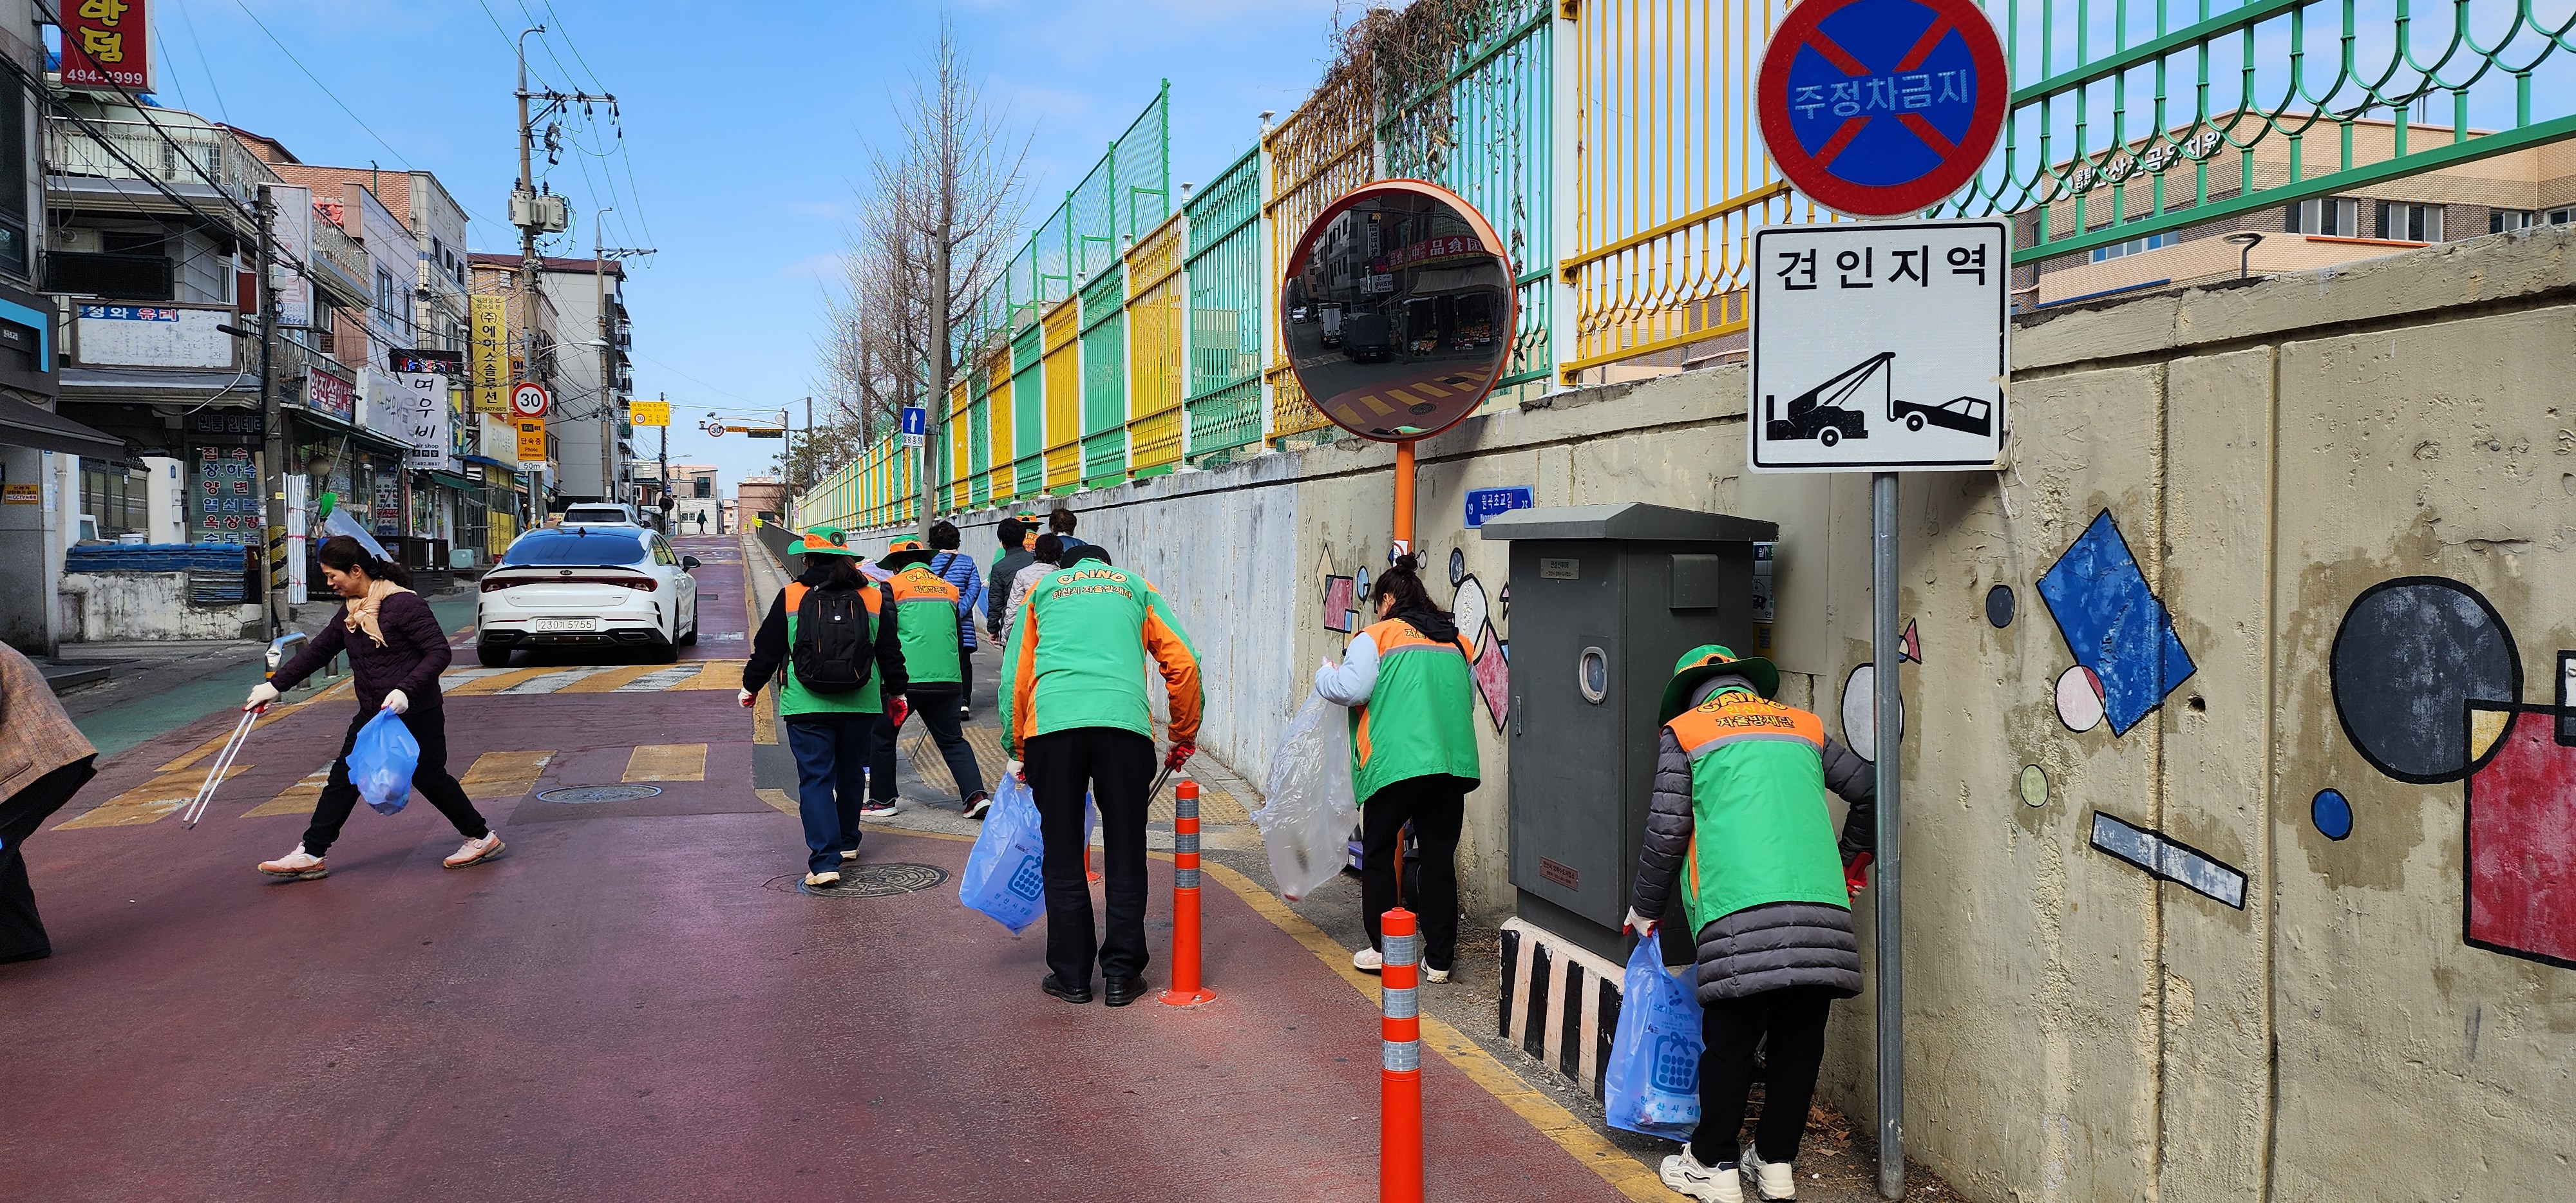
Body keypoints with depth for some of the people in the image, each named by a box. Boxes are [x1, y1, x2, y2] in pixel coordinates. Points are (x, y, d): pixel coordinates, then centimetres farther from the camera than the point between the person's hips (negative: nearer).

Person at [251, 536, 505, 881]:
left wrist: (406, 690, -30)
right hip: (372, 716, 8)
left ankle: (482, 837, 18)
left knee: (429, 778, 2)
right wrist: (275, 685, 19)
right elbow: (318, 651, 20)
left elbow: (439, 652, -20)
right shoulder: (351, 612, 9)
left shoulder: (403, 604, -17)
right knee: (343, 778, 5)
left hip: (416, 715, -8)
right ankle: (311, 855, 9)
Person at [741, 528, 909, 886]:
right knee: (851, 772, 20)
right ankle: (847, 842, 35)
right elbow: (890, 653, 9)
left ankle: (825, 862, -12)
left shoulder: (790, 597, -3)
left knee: (815, 780, -2)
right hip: (860, 705, 3)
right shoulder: (873, 597, 3)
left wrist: (750, 687, 19)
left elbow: (767, 649, 4)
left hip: (806, 707, -3)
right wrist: (896, 692, 23)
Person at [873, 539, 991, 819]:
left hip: (904, 679, -4)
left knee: (882, 738, 13)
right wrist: (958, 681, 28)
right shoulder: (949, 588, 15)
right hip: (947, 678, 4)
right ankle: (976, 795, -2)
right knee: (952, 740, 12)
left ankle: (882, 800, 19)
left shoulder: (892, 587, 1)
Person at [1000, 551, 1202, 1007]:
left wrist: (1017, 752, 22)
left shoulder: (1043, 589, 25)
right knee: (1125, 855, 9)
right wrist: (1185, 735, 24)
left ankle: (1071, 975, 14)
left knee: (1062, 858, 9)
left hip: (1051, 725, 0)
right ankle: (1122, 975, 13)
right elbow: (1183, 664, 14)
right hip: (1125, 723, 0)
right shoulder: (1135, 586, 25)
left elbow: (1014, 677, 17)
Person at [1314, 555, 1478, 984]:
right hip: (1455, 763, 4)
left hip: (1395, 763, -4)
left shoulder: (1375, 637, 2)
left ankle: (1383, 949, 13)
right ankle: (1439, 959, 12)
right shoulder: (1458, 643, 17)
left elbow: (1351, 689, -9)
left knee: (1378, 854, 12)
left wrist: (1326, 674, 11)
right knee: (1440, 858, 9)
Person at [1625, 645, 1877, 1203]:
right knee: (1800, 1037, 12)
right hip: (1821, 913, 4)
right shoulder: (1804, 726, 24)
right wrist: (1852, 859, 42)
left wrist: (1645, 909, 20)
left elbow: (1666, 834, 7)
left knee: (1731, 1038, 5)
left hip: (1741, 915, -3)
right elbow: (1870, 790, 26)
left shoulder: (1685, 730, 12)